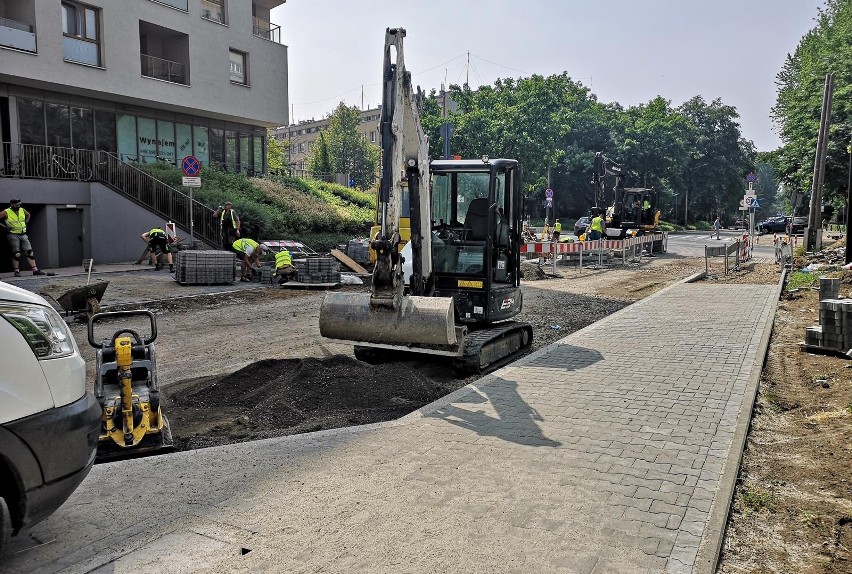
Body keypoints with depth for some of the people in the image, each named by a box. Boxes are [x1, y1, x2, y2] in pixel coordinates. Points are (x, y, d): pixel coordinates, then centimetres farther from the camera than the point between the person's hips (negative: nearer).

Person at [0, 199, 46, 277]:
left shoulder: (22, 210, 7)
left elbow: (28, 214, 29)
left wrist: (26, 223, 18)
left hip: (23, 234, 5)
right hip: (13, 235, -5)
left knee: (29, 252, -2)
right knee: (16, 254, -6)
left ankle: (35, 270, -3)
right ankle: (17, 271, 3)